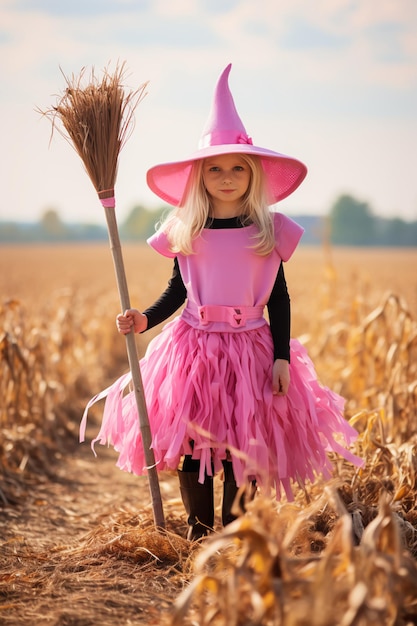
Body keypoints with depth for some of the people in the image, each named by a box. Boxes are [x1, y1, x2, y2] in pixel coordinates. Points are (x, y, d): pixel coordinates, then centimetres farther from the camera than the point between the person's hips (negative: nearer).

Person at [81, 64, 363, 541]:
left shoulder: (270, 229, 0)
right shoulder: (184, 230, 2)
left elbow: (279, 297, 3)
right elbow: (177, 291, 9)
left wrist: (282, 356, -3)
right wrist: (145, 320, -8)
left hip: (251, 348, 0)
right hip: (193, 345, 1)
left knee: (243, 443, 1)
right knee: (190, 438, 1)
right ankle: (197, 529, 17)